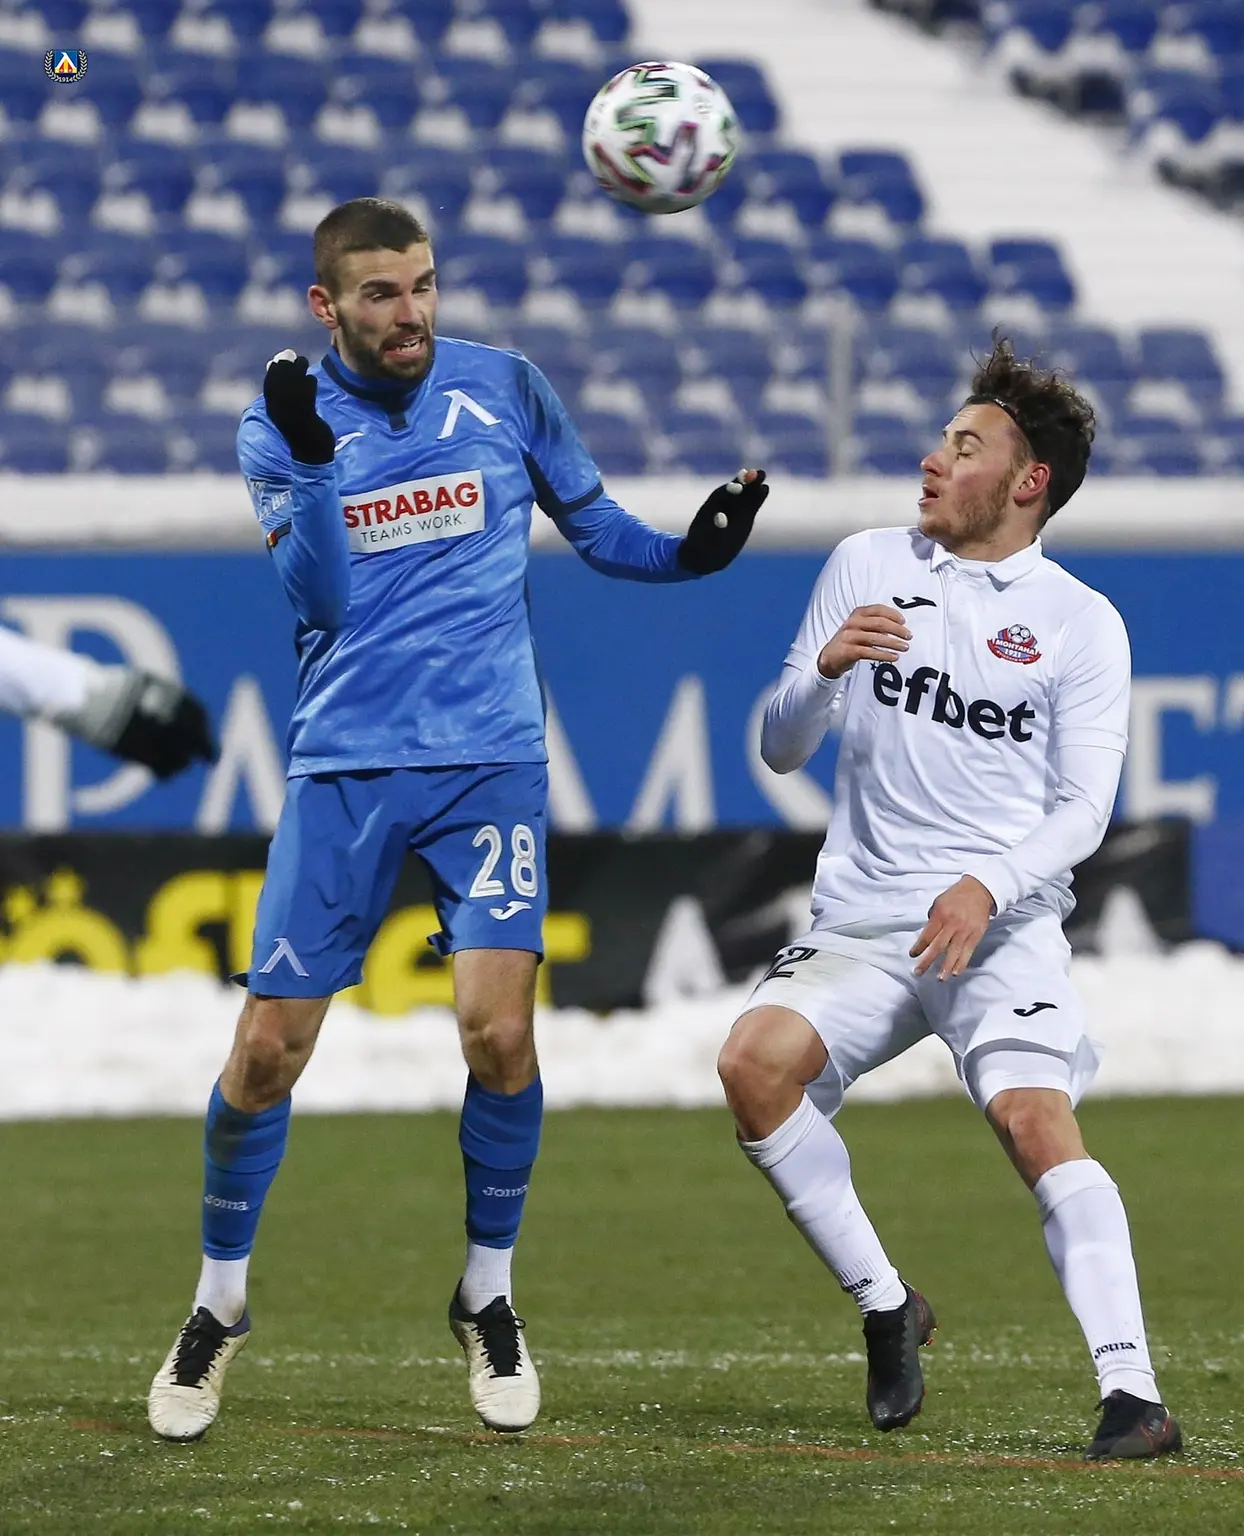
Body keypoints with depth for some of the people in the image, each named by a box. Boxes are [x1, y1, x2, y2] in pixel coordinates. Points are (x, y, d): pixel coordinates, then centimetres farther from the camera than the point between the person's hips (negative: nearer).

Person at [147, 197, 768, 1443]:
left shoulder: (505, 390, 5)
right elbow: (321, 600, -9)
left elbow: (591, 525, 14)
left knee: (497, 1028, -14)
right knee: (268, 1048, -1)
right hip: (345, 767, 0)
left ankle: (487, 1295, 8)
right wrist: (309, 461, -23)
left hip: (490, 760, 0)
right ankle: (218, 1304, 19)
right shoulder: (281, 424, 2)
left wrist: (689, 552, -5)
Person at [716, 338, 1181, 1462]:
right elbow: (782, 750, 13)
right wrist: (825, 670, -9)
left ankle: (1133, 1392, -29)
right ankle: (885, 1307, -6)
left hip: (1004, 924, -3)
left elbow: (1082, 810, -2)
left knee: (1037, 1118, -26)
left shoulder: (1081, 623, 3)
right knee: (755, 1064, -22)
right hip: (861, 923, 3)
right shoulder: (867, 567, 11)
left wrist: (987, 888, -20)